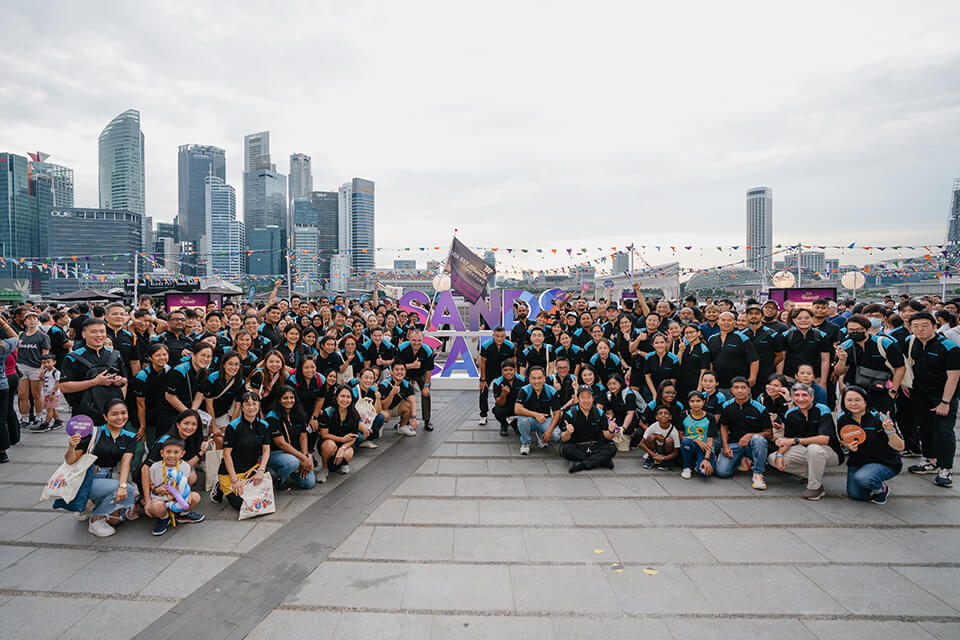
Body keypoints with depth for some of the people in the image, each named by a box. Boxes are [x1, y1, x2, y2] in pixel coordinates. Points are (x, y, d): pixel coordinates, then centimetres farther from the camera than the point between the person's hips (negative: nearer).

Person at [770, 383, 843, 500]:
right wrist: (779, 454, -21)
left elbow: (824, 439, -31)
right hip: (806, 450, 6)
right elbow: (786, 439, -1)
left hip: (830, 452, -5)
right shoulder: (790, 414, -4)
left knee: (814, 448, -39)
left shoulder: (822, 410, -19)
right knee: (773, 458, -8)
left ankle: (816, 487, -17)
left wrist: (794, 440, -34)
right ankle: (812, 474, 2)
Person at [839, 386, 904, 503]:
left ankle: (882, 489, 4)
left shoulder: (878, 418, -21)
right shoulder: (842, 419, -7)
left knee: (862, 478, -32)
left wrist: (890, 430, -39)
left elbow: (900, 447, -22)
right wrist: (849, 445, -10)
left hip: (884, 463, -5)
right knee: (853, 493, -2)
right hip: (857, 462, 5)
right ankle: (875, 485, 31)